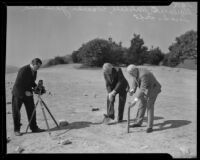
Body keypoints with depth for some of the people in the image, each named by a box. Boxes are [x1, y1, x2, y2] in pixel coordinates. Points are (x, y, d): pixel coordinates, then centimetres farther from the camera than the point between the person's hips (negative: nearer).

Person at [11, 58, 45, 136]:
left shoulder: (34, 71, 1)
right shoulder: (23, 70, -23)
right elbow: (17, 84, -23)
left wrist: (36, 87, -2)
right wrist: (25, 92, -23)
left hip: (28, 93, 7)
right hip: (18, 93, -6)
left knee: (31, 110, 3)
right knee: (16, 112, 5)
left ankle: (34, 128, 11)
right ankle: (16, 130, 17)